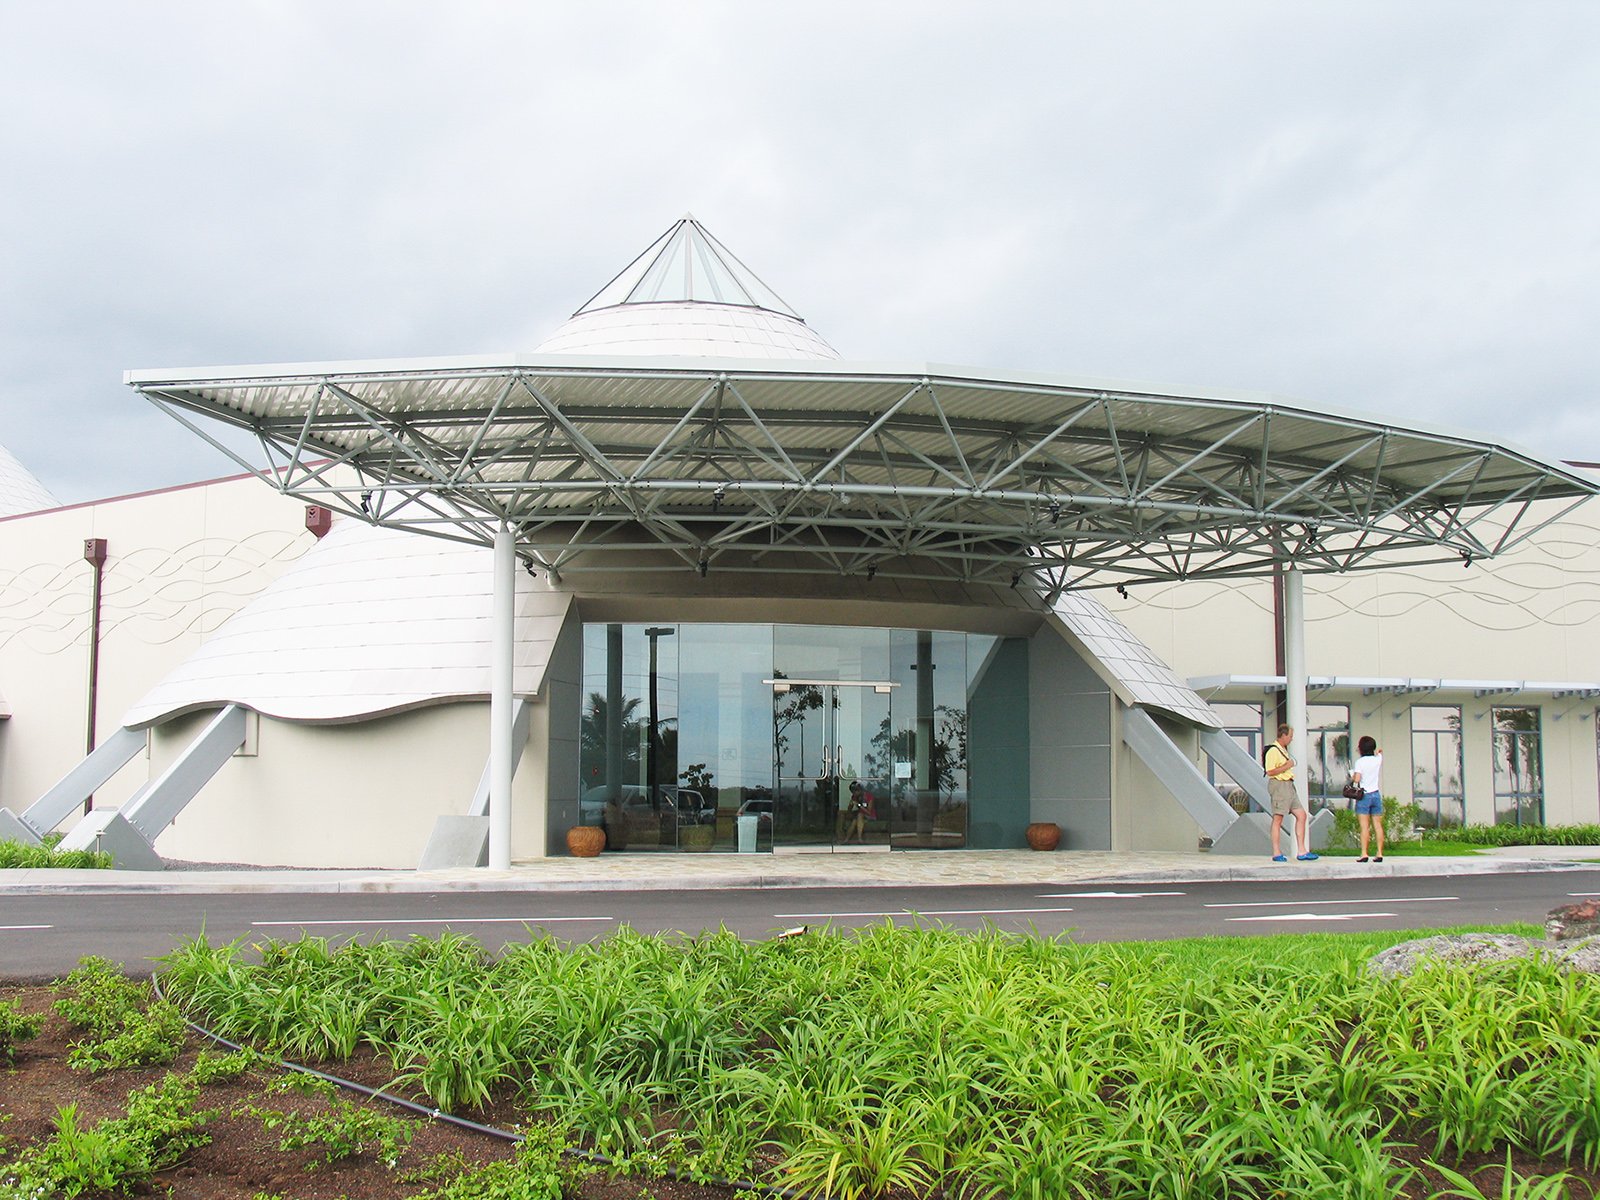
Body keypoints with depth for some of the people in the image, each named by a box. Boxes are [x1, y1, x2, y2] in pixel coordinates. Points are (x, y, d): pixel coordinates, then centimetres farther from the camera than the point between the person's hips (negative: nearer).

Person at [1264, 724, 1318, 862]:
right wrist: (1287, 766, -15)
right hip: (1279, 785, -10)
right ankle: (1276, 853, -2)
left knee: (1302, 815, 5)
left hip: (1289, 785, 10)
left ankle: (1302, 852, 6)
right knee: (1278, 819, -6)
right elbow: (1270, 772, -20)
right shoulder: (1273, 751, -12)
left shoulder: (1284, 750, 20)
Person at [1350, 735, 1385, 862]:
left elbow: (1357, 779, -15)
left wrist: (1352, 774, 2)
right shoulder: (1378, 759, 5)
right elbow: (1378, 752, 28)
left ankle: (1364, 854, -9)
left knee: (1364, 827, -6)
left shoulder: (1360, 762, -9)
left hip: (1364, 796, -4)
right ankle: (1379, 853, 4)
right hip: (1376, 795, 4)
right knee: (1378, 825, 5)